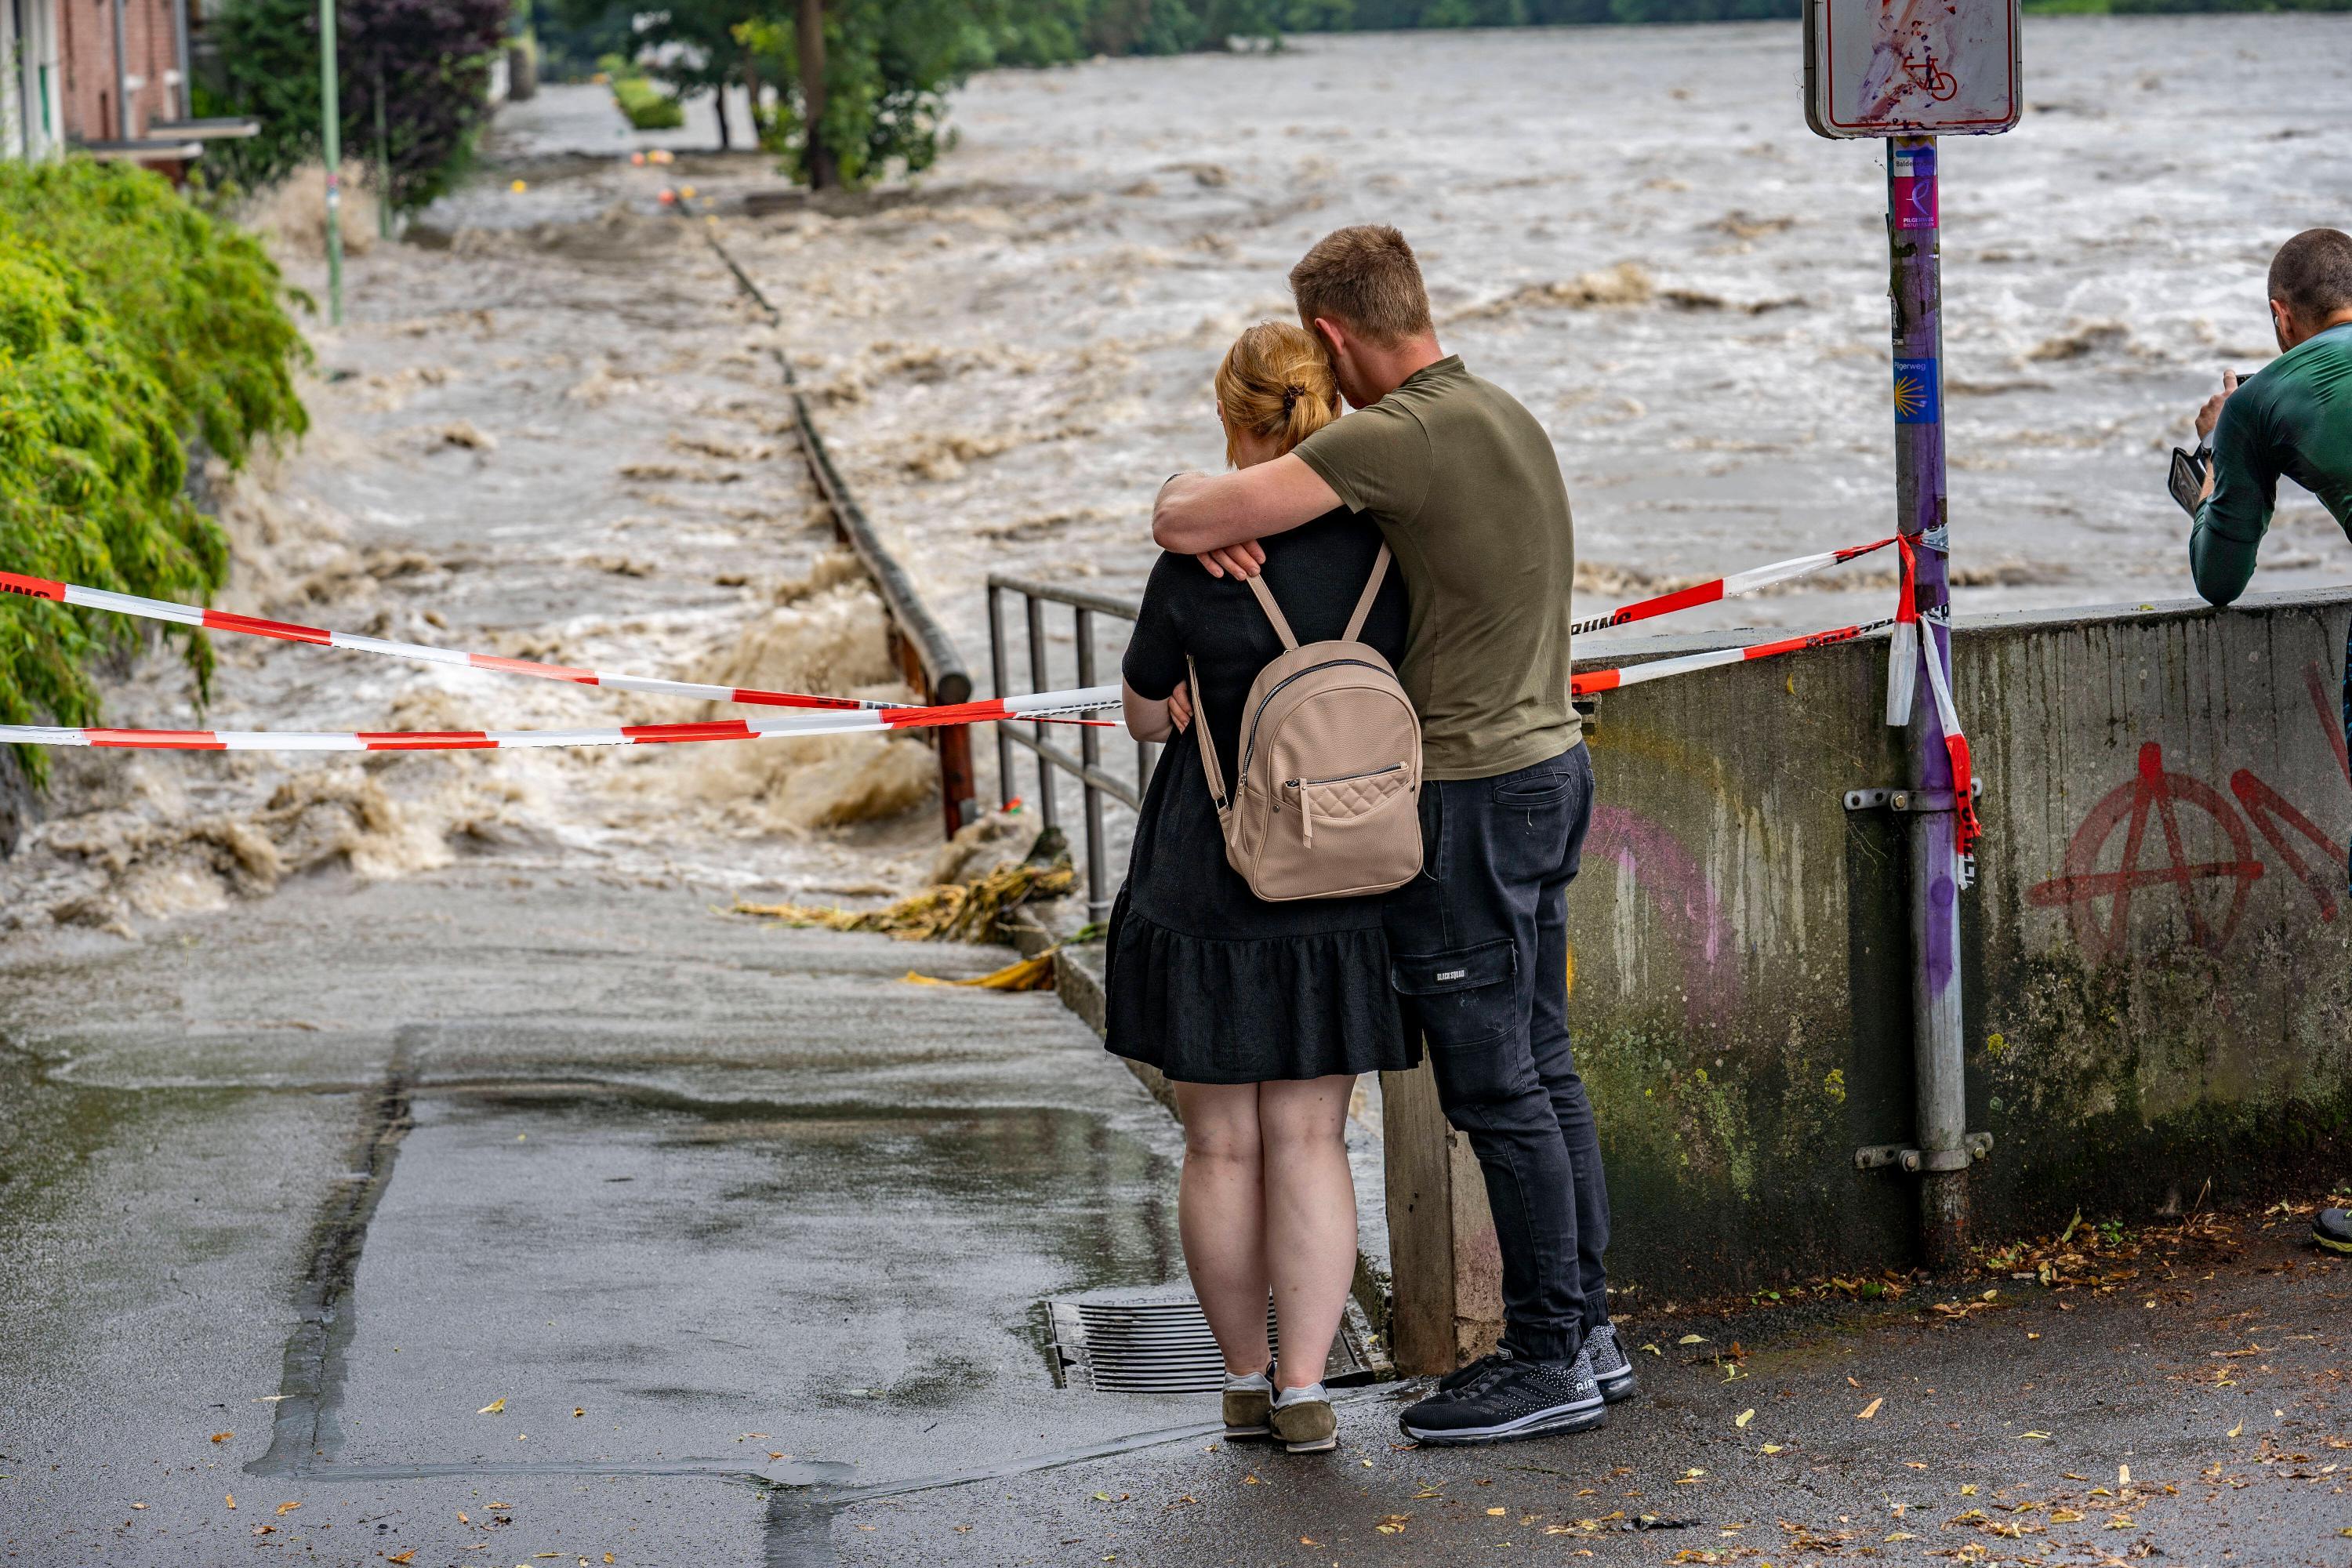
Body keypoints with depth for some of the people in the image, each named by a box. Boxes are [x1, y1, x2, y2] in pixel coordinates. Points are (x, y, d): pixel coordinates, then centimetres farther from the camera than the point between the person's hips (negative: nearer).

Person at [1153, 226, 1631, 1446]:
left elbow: (1179, 520, -22)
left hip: (1467, 795, -9)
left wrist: (1195, 498, 1)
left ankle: (1549, 1362, 3)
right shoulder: (1504, 416, 12)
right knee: (1540, 1068, 15)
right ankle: (1584, 1330, 20)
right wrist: (1230, 520, 0)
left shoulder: (1396, 438, -19)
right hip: (1548, 764, 9)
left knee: (1497, 1090, -2)